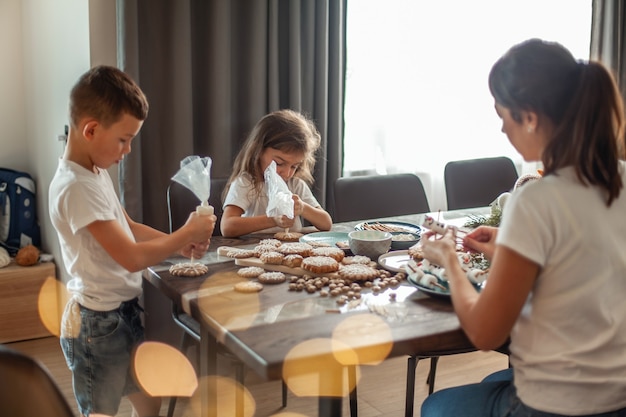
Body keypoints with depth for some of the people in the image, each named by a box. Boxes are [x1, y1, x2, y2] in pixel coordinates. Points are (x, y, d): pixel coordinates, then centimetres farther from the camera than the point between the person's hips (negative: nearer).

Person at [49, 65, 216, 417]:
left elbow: (129, 227, 15)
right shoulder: (77, 187, -26)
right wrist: (186, 234, -15)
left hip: (125, 310, 9)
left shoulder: (97, 172, 4)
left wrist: (179, 243, 0)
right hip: (98, 322, -9)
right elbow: (132, 257, -28)